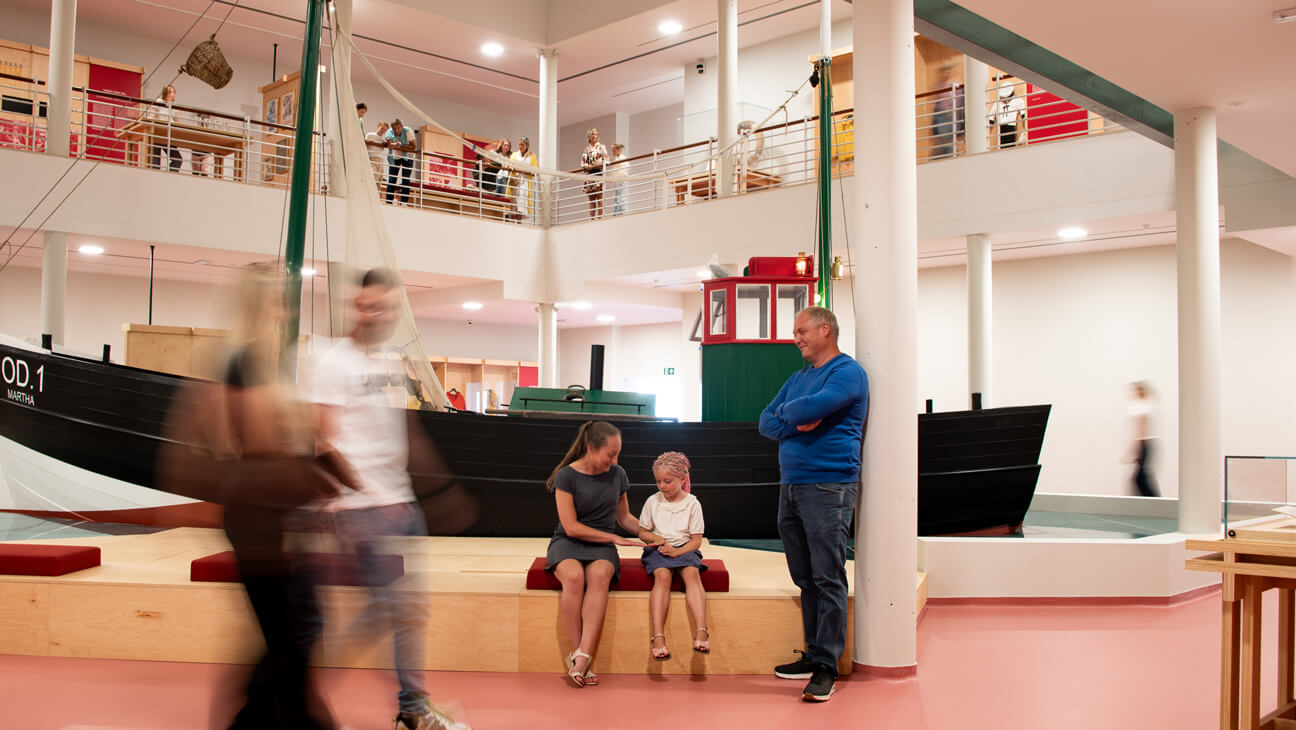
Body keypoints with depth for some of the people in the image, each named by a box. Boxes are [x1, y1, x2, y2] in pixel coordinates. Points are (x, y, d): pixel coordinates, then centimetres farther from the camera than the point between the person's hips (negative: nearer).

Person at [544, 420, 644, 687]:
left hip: (601, 546, 2)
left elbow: (624, 518, 23)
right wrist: (614, 538, -9)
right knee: (574, 576, -38)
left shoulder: (618, 475, 9)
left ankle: (581, 657, -39)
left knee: (599, 575, -35)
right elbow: (571, 527, -9)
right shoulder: (566, 476, -5)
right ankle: (579, 653, -28)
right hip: (567, 542, -2)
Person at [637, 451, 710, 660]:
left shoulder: (692, 503, 2)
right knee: (663, 576, -30)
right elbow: (643, 533, 12)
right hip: (658, 550, 0)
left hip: (684, 549, 0)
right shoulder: (653, 502, 6)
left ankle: (701, 631, -41)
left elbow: (696, 540, 1)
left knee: (692, 573, -31)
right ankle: (657, 636, -39)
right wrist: (659, 539, -9)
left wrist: (677, 551, -17)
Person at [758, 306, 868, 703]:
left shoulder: (848, 371, -6)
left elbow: (810, 408, -21)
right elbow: (766, 422, 13)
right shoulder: (797, 378, 20)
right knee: (805, 578, 10)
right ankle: (814, 654, 18)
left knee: (827, 579, -6)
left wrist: (789, 413, 1)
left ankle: (826, 666, -2)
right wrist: (798, 424, -7)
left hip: (828, 487, -8)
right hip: (790, 487, 8)